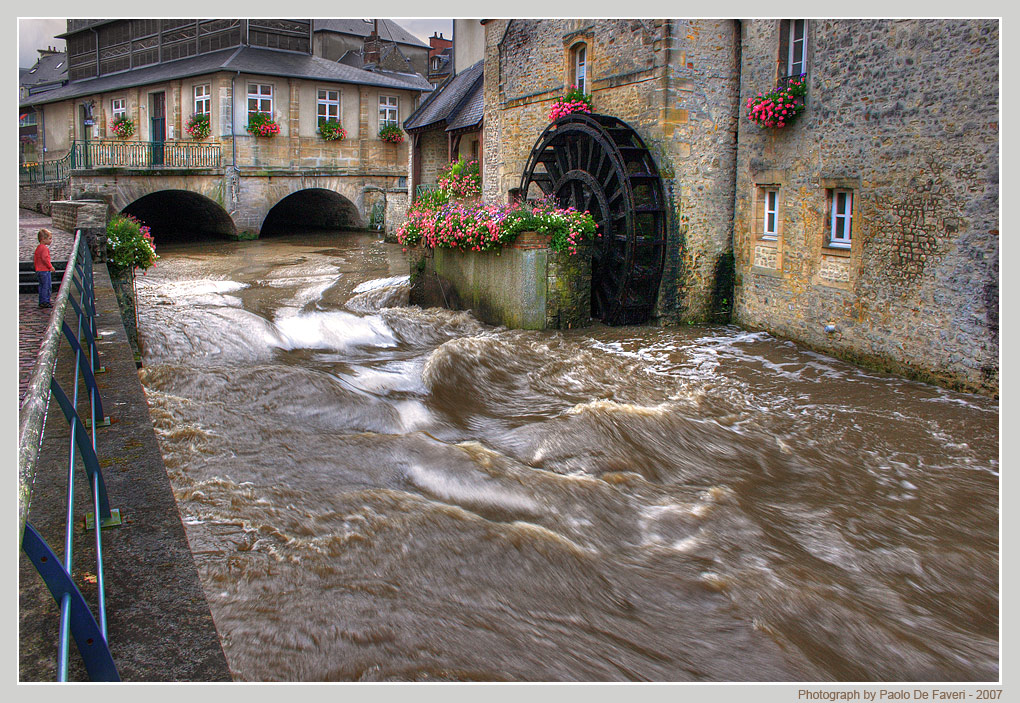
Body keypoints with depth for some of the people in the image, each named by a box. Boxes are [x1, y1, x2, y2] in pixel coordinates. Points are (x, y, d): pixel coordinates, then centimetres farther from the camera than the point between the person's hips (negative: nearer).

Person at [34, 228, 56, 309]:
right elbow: (45, 258, -25)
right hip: (45, 270, -10)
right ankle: (45, 302, -6)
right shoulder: (44, 248, -16)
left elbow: (35, 258, 21)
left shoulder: (38, 248, 15)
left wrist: (37, 268, 27)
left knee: (41, 286, 14)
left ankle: (41, 302, 18)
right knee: (47, 286, -5)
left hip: (39, 270, 10)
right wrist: (50, 267, -18)